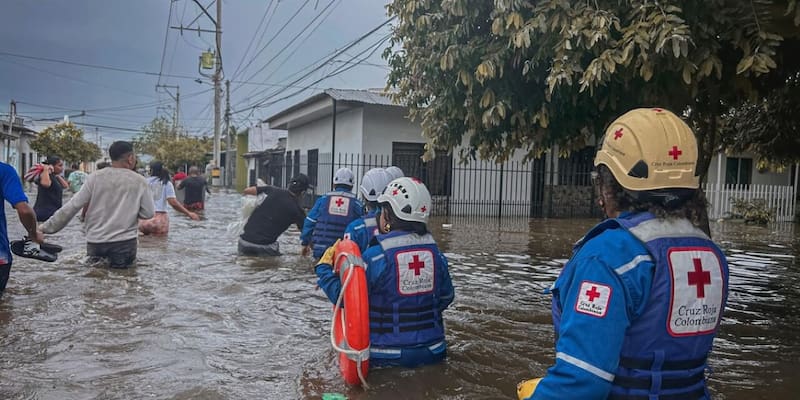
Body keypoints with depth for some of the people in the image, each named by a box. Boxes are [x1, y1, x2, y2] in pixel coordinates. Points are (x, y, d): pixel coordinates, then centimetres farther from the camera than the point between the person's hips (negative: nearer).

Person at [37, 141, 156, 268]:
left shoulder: (94, 178, -2)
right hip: (124, 242, -2)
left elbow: (71, 207, -5)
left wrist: (44, 228, 1)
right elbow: (148, 213, -3)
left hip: (95, 241, 2)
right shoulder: (139, 181, -4)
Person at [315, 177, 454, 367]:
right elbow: (446, 297, 9)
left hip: (387, 357, -5)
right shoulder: (435, 253, -3)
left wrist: (323, 269, 4)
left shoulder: (374, 257, -19)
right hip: (432, 353, 5)